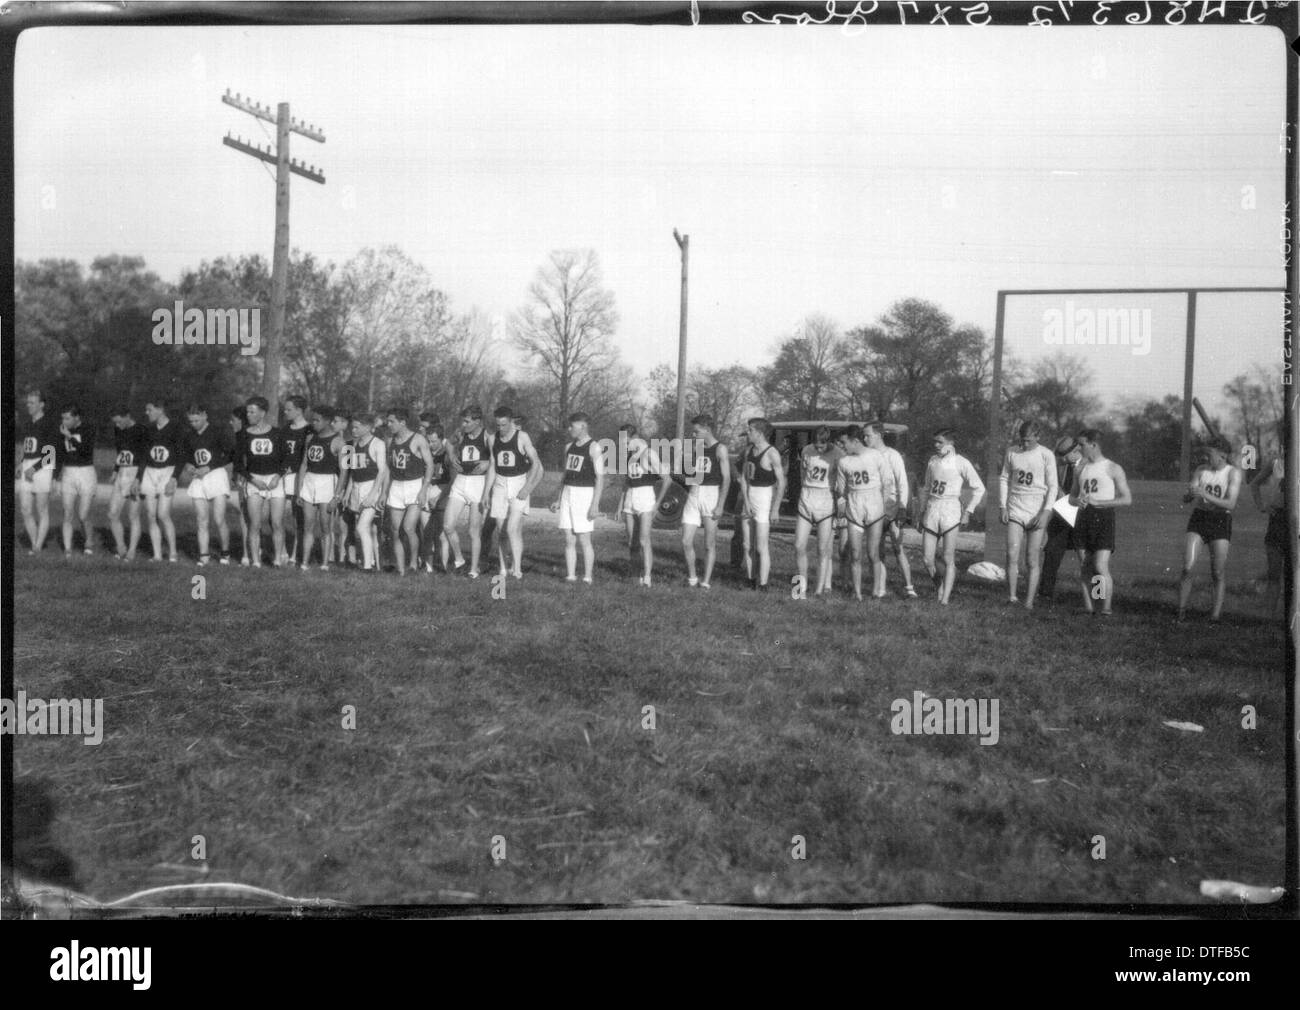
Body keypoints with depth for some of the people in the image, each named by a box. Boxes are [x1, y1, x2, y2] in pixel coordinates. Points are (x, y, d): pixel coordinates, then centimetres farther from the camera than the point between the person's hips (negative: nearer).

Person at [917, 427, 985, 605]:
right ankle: (940, 586, 24)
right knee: (927, 559, 0)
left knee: (948, 559, -3)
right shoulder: (932, 461, 10)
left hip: (950, 510, -4)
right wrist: (922, 513, 19)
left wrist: (968, 512, -6)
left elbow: (979, 488, -1)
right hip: (931, 510, 4)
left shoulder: (961, 463, -4)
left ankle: (945, 598, 2)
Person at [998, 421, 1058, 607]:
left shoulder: (1046, 455, -2)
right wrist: (1002, 506, 2)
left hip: (1037, 512, -2)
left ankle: (1029, 602, 3)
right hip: (1015, 510, 2)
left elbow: (1052, 486, -2)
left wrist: (1046, 512, -12)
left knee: (1033, 560, -1)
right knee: (1012, 556, -7)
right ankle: (1011, 597, 1)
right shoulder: (1011, 452, 6)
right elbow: (1003, 479, 12)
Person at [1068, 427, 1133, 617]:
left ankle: (1106, 609, -6)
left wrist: (1097, 502, -14)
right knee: (1085, 567, 4)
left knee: (1101, 567, -13)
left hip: (1103, 518, -5)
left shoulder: (1113, 469, -2)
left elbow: (1127, 499, -6)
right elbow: (1072, 496, 25)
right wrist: (1077, 501, -1)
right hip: (1083, 518, 5)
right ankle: (1088, 607, 11)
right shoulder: (1081, 469, 15)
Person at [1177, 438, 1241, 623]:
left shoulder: (1234, 473, -5)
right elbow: (1185, 500, 3)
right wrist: (1190, 494, -21)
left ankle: (1216, 615, 7)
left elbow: (1230, 504, -15)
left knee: (1218, 574, -2)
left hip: (1221, 521, -2)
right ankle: (1181, 613, -1)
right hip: (1198, 518, 2)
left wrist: (1205, 495, -26)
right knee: (1187, 568, -8)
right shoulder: (1201, 470, 5)